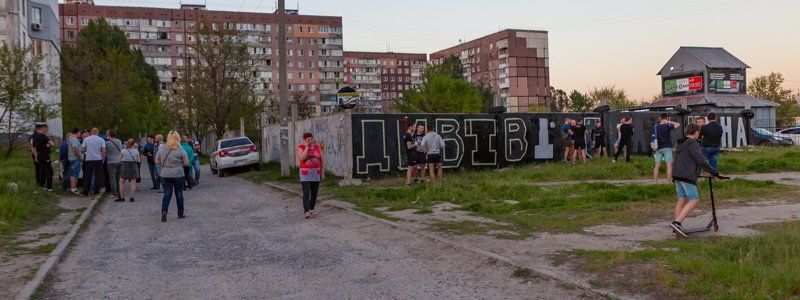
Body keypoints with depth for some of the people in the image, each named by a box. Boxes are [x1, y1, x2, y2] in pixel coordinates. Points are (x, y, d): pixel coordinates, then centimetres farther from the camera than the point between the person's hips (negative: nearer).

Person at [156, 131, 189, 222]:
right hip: (178, 175, -2)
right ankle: (180, 213, 20)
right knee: (179, 194, 11)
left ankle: (164, 211, -14)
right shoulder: (180, 150, -9)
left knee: (167, 194, 6)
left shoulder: (161, 149, -1)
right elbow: (186, 162, -6)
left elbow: (157, 162, 6)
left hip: (165, 175, 2)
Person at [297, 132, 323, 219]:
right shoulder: (301, 148, -4)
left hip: (316, 174, 4)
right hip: (305, 174, -4)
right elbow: (301, 158, -22)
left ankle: (311, 209, 21)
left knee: (314, 193, 8)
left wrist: (322, 173, 6)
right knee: (306, 193, -13)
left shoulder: (317, 147, 5)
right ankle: (306, 211, -17)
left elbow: (322, 161, 10)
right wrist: (307, 147, -17)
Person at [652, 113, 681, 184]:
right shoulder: (667, 126, -9)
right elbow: (678, 124, -2)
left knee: (657, 165, 7)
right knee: (669, 165, -1)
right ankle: (668, 182, -5)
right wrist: (669, 122, -2)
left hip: (658, 148, 5)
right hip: (667, 147, -5)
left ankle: (655, 181, 8)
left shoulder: (655, 127, 4)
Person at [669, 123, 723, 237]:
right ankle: (677, 222, -17)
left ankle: (677, 227, 8)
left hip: (677, 175, 9)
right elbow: (701, 161, -15)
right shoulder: (693, 144, -10)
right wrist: (715, 173, -9)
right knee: (693, 200, -5)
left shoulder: (680, 144, 17)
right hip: (687, 177, -8)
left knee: (681, 200, 10)